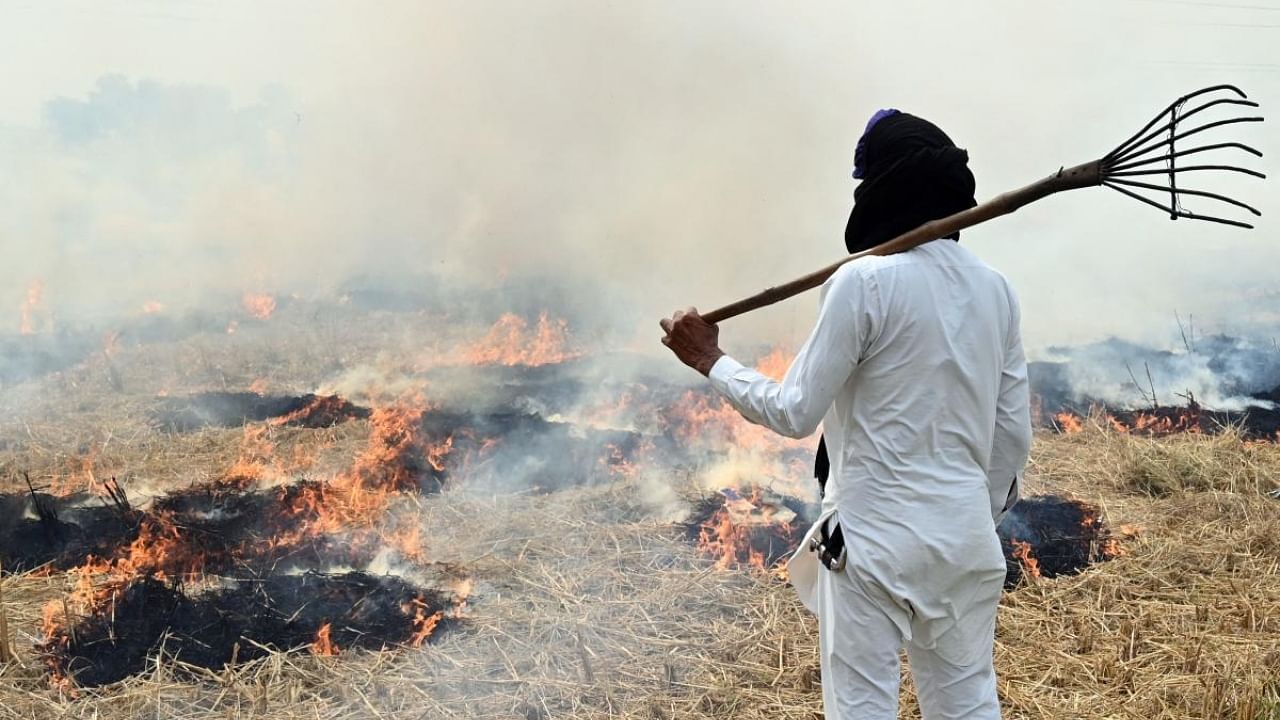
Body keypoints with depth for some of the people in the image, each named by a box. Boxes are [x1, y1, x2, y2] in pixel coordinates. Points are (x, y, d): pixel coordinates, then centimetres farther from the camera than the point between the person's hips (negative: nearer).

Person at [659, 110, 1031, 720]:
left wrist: (710, 361, 0)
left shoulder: (865, 281, -14)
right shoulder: (994, 288, 5)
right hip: (966, 537, 6)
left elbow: (795, 412, -12)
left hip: (875, 537, -6)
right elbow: (1013, 434, 10)